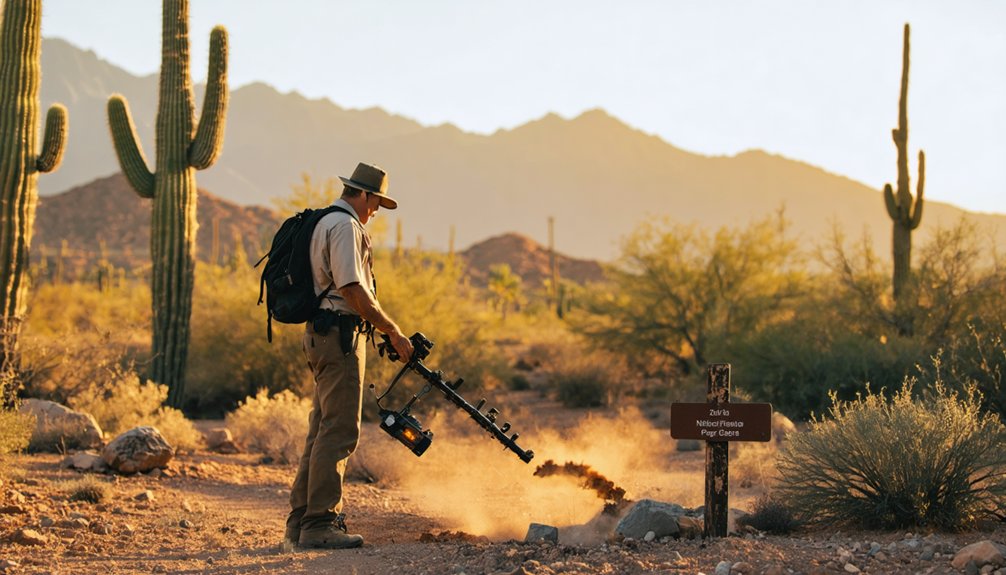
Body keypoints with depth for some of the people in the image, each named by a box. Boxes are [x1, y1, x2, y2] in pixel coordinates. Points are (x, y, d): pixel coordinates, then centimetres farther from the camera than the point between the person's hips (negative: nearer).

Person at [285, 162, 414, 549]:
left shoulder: (324, 223, 22)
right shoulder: (345, 226, -11)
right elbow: (352, 289, -20)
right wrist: (392, 331, -14)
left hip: (320, 336, 11)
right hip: (340, 334, -11)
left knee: (323, 430, 13)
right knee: (339, 431, -10)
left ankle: (301, 521, 15)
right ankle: (320, 524, -12)